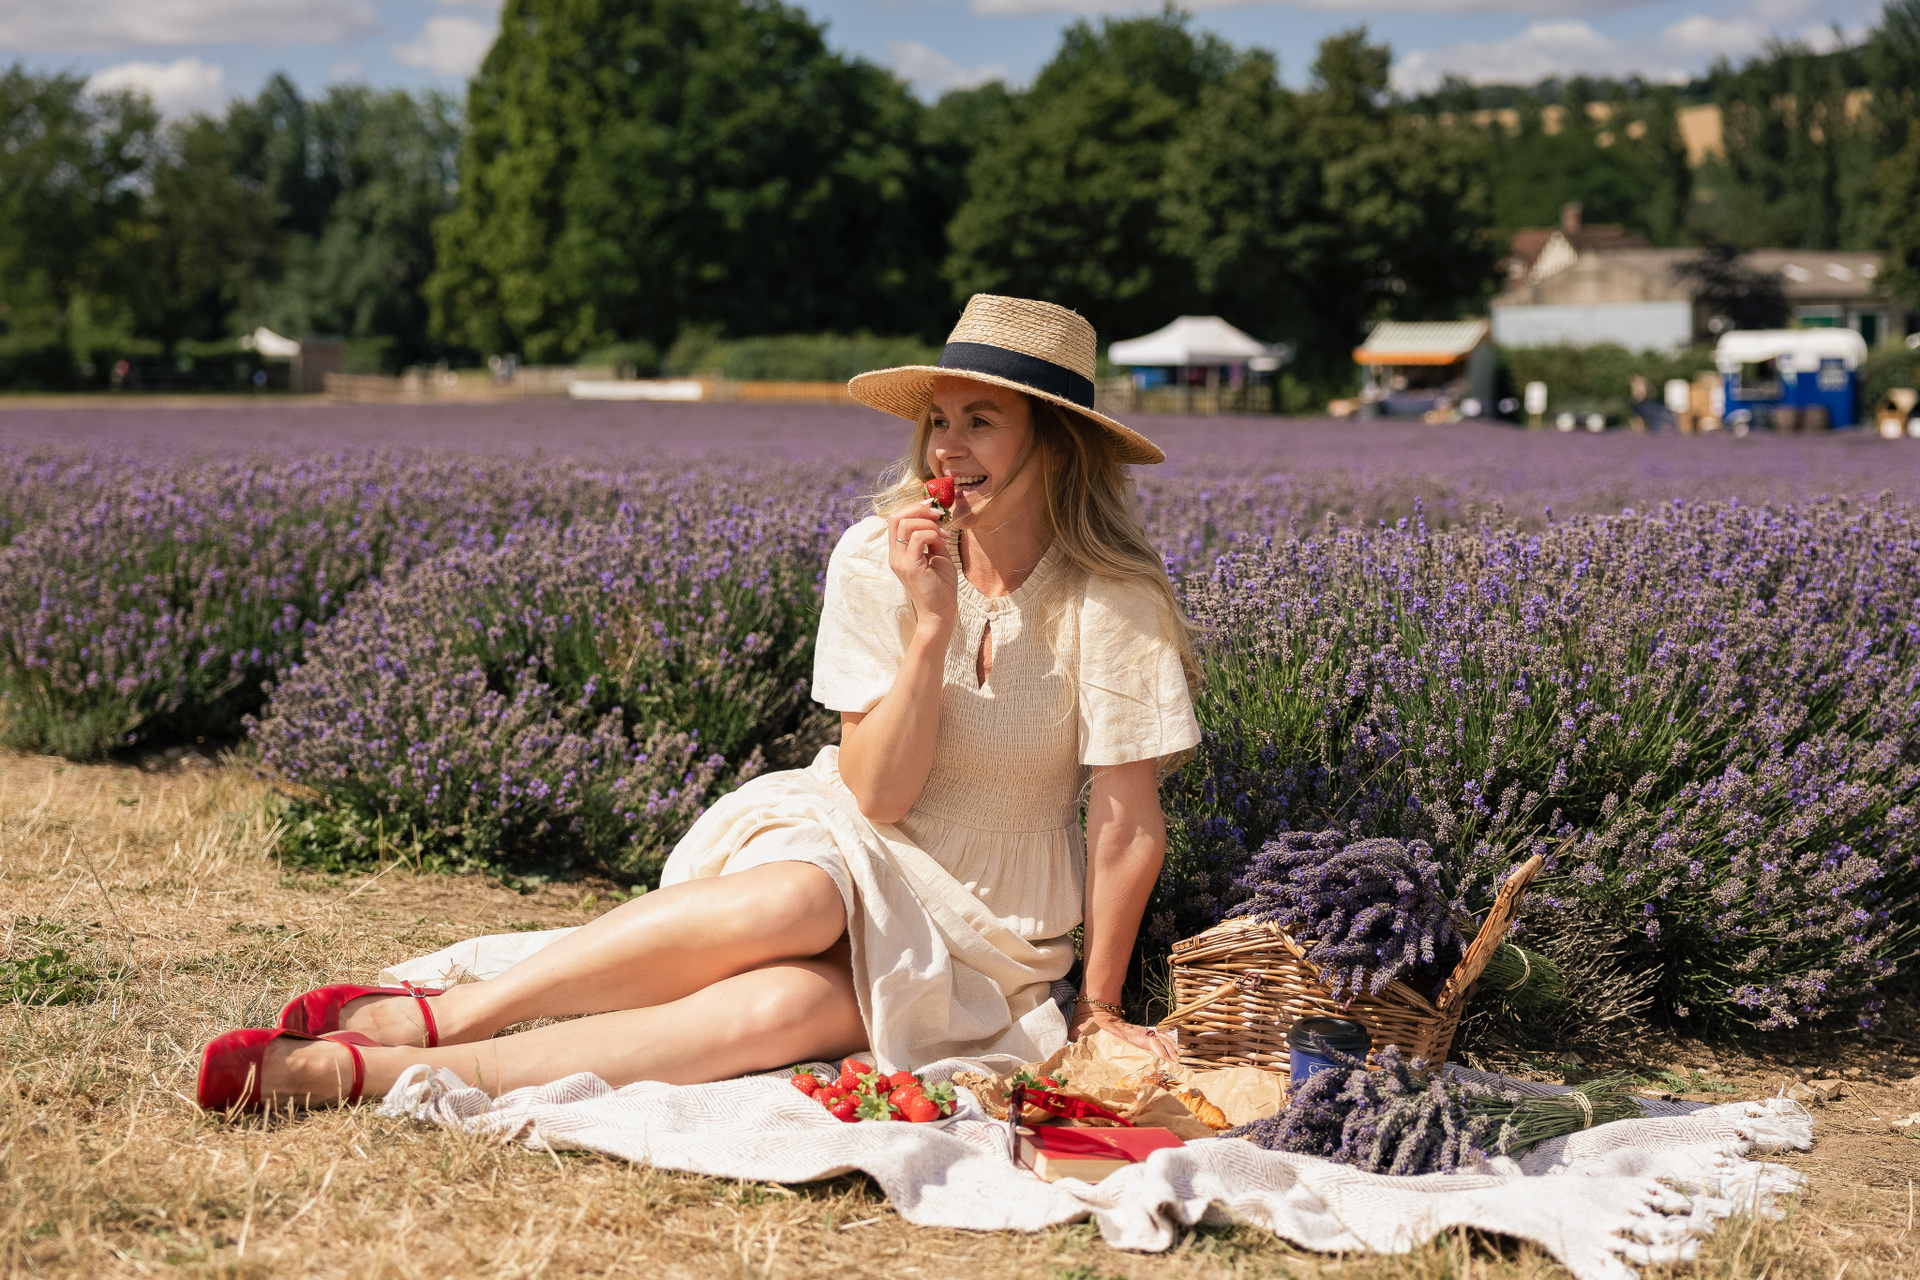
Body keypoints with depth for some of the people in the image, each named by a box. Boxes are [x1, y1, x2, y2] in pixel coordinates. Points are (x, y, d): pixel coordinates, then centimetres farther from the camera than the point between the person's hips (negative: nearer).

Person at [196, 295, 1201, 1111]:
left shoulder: (1112, 597, -14)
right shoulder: (877, 559, -6)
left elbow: (1128, 829, -7)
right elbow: (876, 794, -12)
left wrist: (1098, 1008, -3)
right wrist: (932, 619, -23)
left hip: (985, 932, -2)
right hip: (836, 845, 2)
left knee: (787, 1006, -35)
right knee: (791, 901, -38)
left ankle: (360, 1069, -40)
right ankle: (425, 1017, -32)